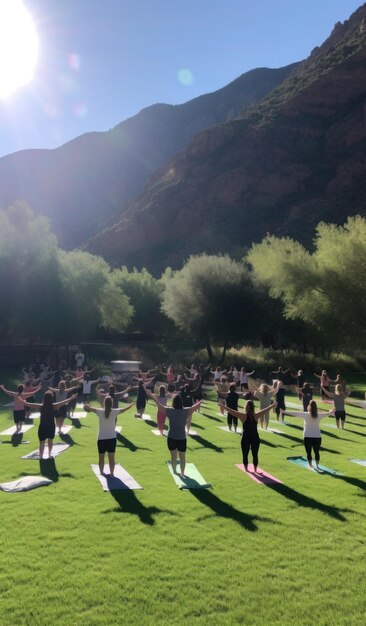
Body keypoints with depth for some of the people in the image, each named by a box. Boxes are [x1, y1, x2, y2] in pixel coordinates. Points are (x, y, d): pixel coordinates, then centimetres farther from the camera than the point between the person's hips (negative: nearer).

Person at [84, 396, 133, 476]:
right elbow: (126, 408, 4)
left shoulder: (100, 411, -11)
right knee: (111, 457, 7)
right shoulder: (115, 412, -9)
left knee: (101, 457, 15)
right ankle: (111, 473, 9)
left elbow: (88, 407, 1)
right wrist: (132, 403, 21)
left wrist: (86, 406, 24)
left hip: (101, 439, 0)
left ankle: (101, 472, 26)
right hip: (112, 438, 0)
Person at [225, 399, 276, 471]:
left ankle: (246, 469, 17)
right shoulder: (256, 415, -8)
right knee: (255, 455, 10)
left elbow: (231, 411, -11)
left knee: (245, 454, 11)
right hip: (255, 438, 1)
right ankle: (255, 469, 17)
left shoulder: (243, 415, -12)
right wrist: (272, 405, 16)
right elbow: (265, 410, 3)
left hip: (245, 438, -1)